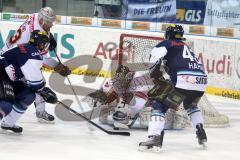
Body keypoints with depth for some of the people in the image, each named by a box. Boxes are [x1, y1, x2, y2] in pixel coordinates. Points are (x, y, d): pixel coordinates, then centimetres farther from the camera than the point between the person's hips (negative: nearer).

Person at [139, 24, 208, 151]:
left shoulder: (167, 43, 16)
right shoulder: (186, 47, 37)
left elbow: (156, 53, -4)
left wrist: (155, 73, 3)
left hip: (184, 79, -7)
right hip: (201, 80, 7)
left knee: (159, 104, 2)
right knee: (190, 105, 36)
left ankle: (155, 138, -15)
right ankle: (201, 136, 27)